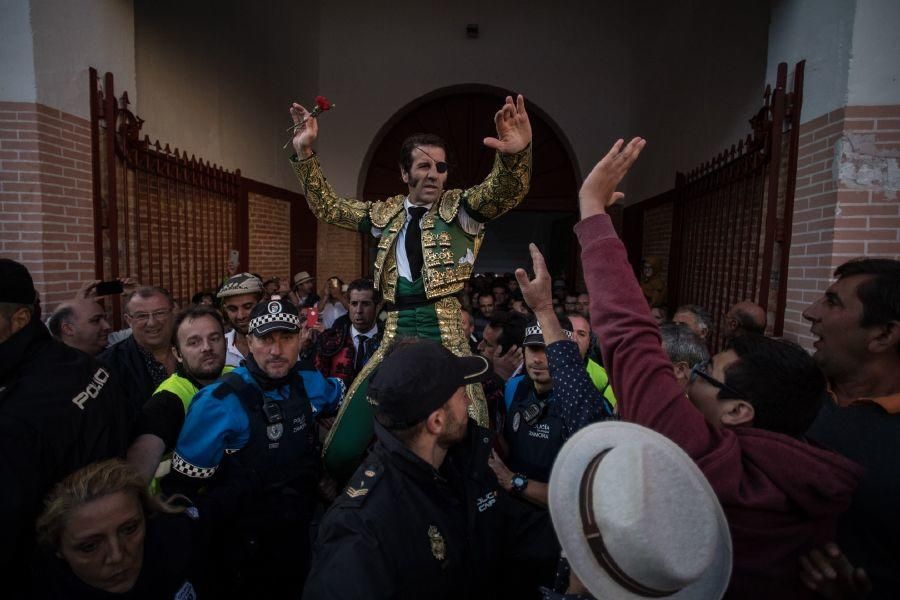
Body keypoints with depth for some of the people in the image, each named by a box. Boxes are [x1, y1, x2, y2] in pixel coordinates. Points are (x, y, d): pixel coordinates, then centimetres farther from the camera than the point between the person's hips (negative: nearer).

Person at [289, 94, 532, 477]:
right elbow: (327, 207, 23)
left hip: (446, 339, -3)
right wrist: (305, 153, 14)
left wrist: (516, 154, -34)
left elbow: (506, 191, -13)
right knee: (341, 453, 1)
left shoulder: (461, 209, 5)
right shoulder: (387, 212, 15)